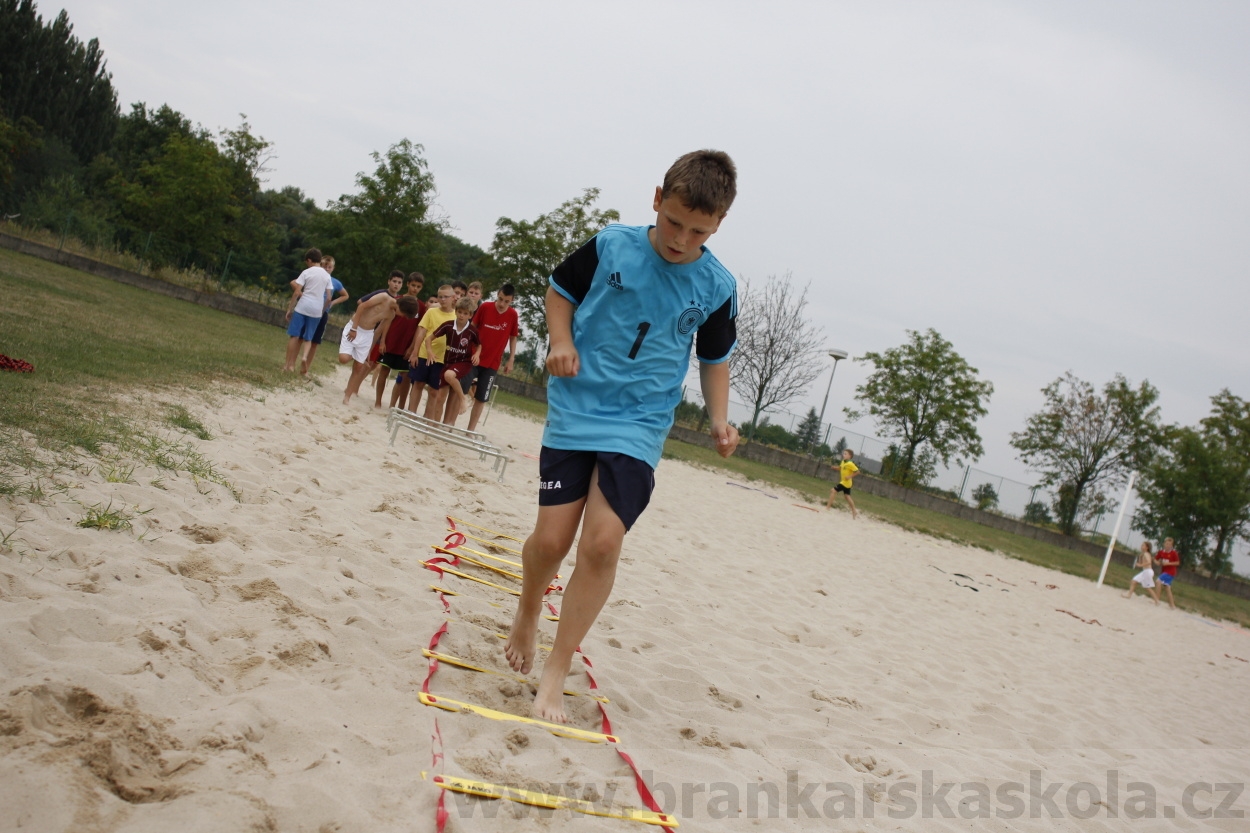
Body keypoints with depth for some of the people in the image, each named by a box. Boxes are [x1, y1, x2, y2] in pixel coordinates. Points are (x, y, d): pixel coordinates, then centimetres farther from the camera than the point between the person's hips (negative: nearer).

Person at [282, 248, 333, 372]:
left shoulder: (306, 272, -2)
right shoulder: (327, 275, 9)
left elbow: (296, 292, -7)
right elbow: (328, 298, 8)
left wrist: (289, 308, -2)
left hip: (302, 307, -3)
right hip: (316, 311, 3)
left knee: (294, 335, 4)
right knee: (306, 338, 10)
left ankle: (287, 364, 3)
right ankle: (292, 364, -1)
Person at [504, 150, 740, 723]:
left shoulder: (716, 287, -2)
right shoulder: (611, 245, -5)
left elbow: (714, 358, 12)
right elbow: (561, 289, 10)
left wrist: (719, 419, -2)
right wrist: (562, 342, -7)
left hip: (640, 427, 0)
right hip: (574, 412, 0)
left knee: (602, 542, -14)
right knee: (551, 539, -4)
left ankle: (555, 675, 1)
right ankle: (527, 615, 32)